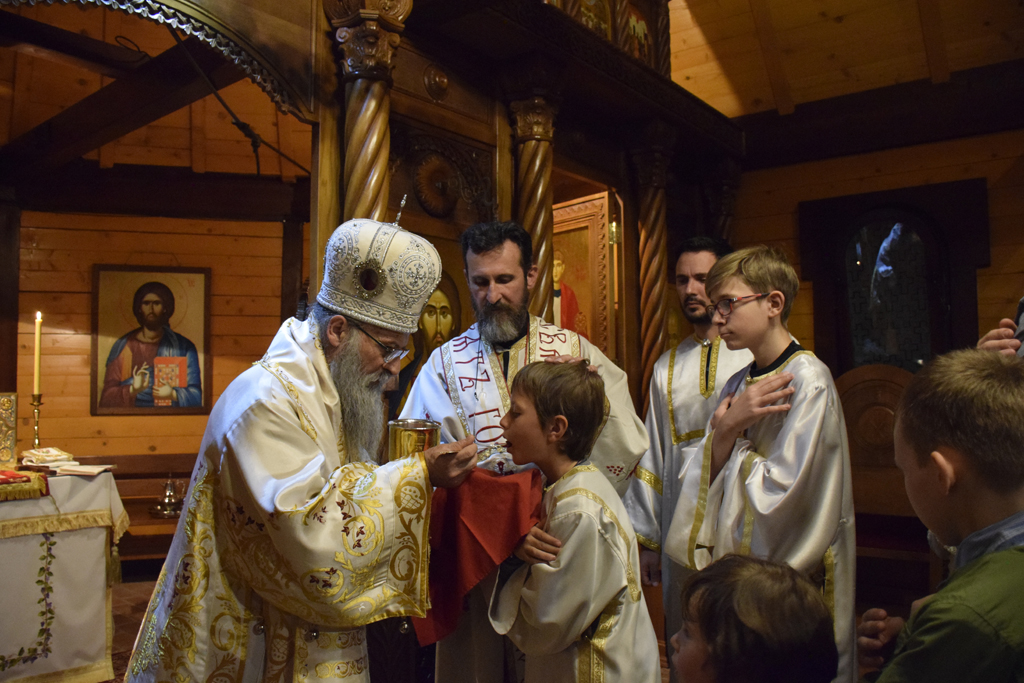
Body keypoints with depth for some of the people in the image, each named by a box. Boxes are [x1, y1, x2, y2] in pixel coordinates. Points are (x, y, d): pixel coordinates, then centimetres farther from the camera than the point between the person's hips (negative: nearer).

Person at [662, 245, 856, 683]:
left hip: (794, 583, -7)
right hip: (738, 573, 7)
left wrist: (729, 437, -9)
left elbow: (784, 493, -23)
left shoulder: (808, 380, -17)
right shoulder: (739, 383, 7)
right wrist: (726, 429, -14)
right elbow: (708, 481, 3)